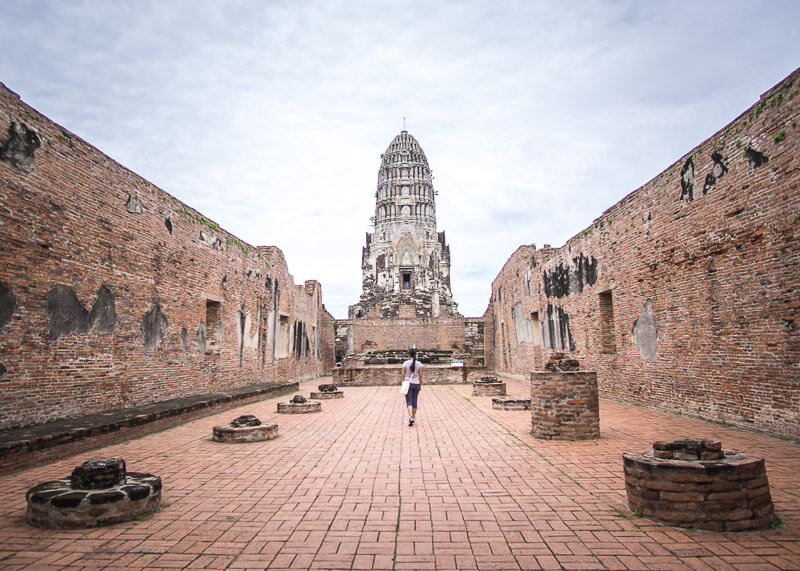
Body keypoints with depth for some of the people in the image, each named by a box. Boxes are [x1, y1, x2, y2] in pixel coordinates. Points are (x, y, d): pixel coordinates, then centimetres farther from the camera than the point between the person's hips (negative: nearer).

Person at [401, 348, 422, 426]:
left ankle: (411, 417, -19)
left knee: (409, 402, -1)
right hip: (416, 384, 2)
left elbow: (403, 375, -6)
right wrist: (420, 385, 9)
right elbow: (420, 376, -1)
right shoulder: (419, 364, -3)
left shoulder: (405, 363, -8)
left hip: (408, 383, -2)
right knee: (414, 402, 12)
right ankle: (413, 418, 19)